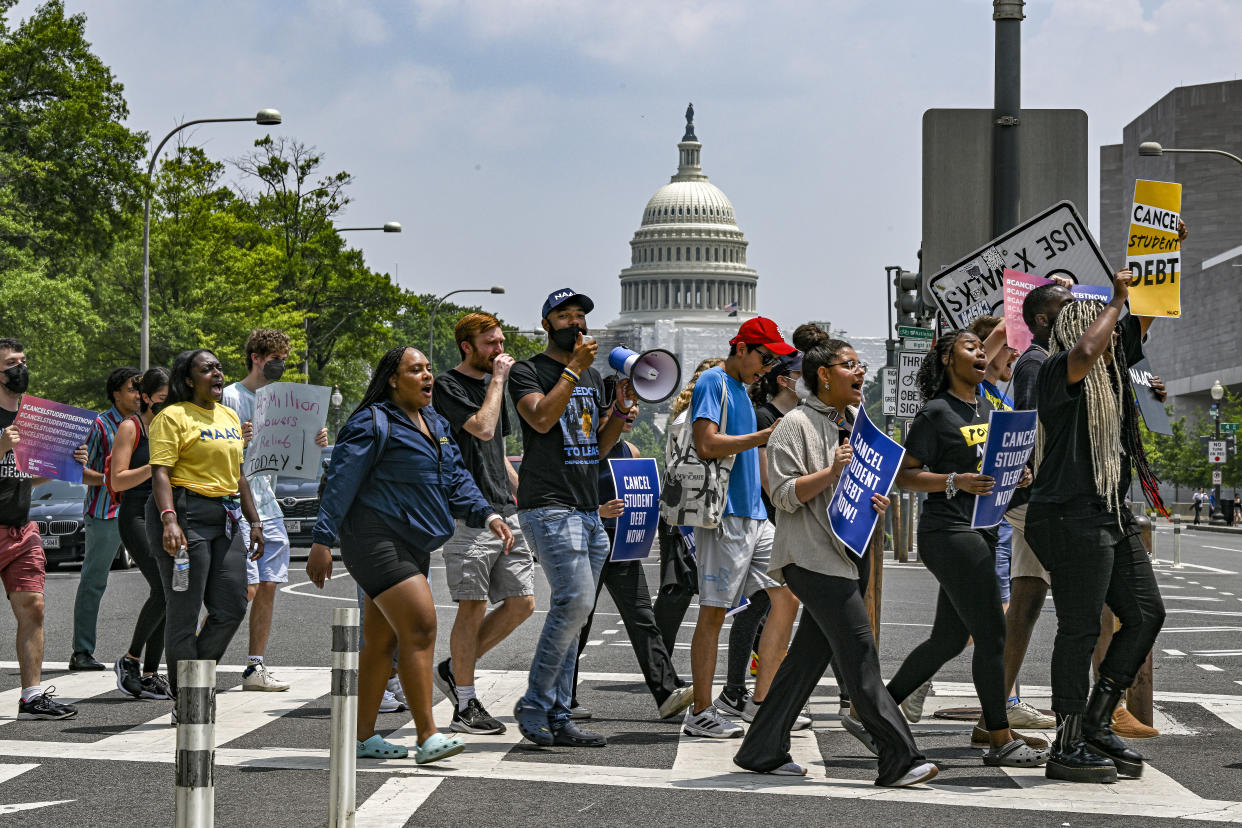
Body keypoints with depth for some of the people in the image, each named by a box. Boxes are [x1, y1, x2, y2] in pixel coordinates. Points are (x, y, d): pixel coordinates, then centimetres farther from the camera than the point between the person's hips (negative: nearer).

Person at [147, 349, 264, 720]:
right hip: (185, 513, -8)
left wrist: (254, 521, 18)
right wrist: (169, 520, -26)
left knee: (232, 607, 3)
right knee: (184, 612, -4)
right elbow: (160, 472, -14)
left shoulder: (230, 417, 19)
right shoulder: (173, 416, -5)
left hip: (225, 518, 8)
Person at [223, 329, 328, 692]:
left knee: (268, 587, 5)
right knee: (247, 587, -13)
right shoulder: (231, 397, -5)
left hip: (268, 505, 7)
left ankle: (255, 668, 11)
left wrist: (315, 444, 2)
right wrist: (238, 441, -29)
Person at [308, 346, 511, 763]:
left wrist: (488, 515, 0)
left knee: (382, 640, 12)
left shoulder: (434, 424, 16)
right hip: (375, 537, -9)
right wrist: (322, 541, -18)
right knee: (420, 627, -17)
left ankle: (364, 736, 19)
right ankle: (428, 737, -19)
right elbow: (340, 482, -14)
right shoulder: (373, 423, -11)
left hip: (411, 545, 9)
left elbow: (455, 478, 16)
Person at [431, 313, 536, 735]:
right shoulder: (448, 385, -6)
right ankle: (465, 705, 2)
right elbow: (483, 428, -21)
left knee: (521, 603, 4)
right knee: (473, 606, -6)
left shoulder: (492, 384, 19)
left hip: (505, 511, 8)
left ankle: (454, 669, 18)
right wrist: (498, 378, -12)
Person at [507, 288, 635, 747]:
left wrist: (620, 411, 6)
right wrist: (575, 369, -18)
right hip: (548, 506, -8)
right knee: (574, 601, -19)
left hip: (589, 511, 8)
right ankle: (534, 704, -9)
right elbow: (542, 418, -20)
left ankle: (556, 717, 8)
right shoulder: (527, 371, -2)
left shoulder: (593, 377, 20)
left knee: (571, 612, 6)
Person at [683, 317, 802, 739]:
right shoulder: (713, 382, -8)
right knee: (713, 611, -5)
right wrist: (765, 435, -19)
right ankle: (701, 712, 0)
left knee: (787, 593, 5)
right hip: (723, 515, -10)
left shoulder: (740, 388, 20)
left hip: (754, 514, 10)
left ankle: (763, 697, 7)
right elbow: (706, 444, -21)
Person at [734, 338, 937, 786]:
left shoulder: (856, 422, 18)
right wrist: (831, 472, -23)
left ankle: (762, 751, 17)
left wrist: (872, 500, 8)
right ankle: (900, 759, -14)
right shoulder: (796, 424, -8)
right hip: (810, 555, -9)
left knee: (809, 654, 9)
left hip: (840, 553, 9)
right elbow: (784, 494, -13)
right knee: (859, 652, -13)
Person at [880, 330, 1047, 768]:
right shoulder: (936, 413, -8)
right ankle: (1001, 741, -2)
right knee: (991, 635, -8)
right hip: (948, 532, -9)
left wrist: (1016, 476, 4)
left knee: (949, 638, 11)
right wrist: (957, 482, -23)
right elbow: (905, 475, -10)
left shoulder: (987, 408, 16)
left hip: (980, 532, 9)